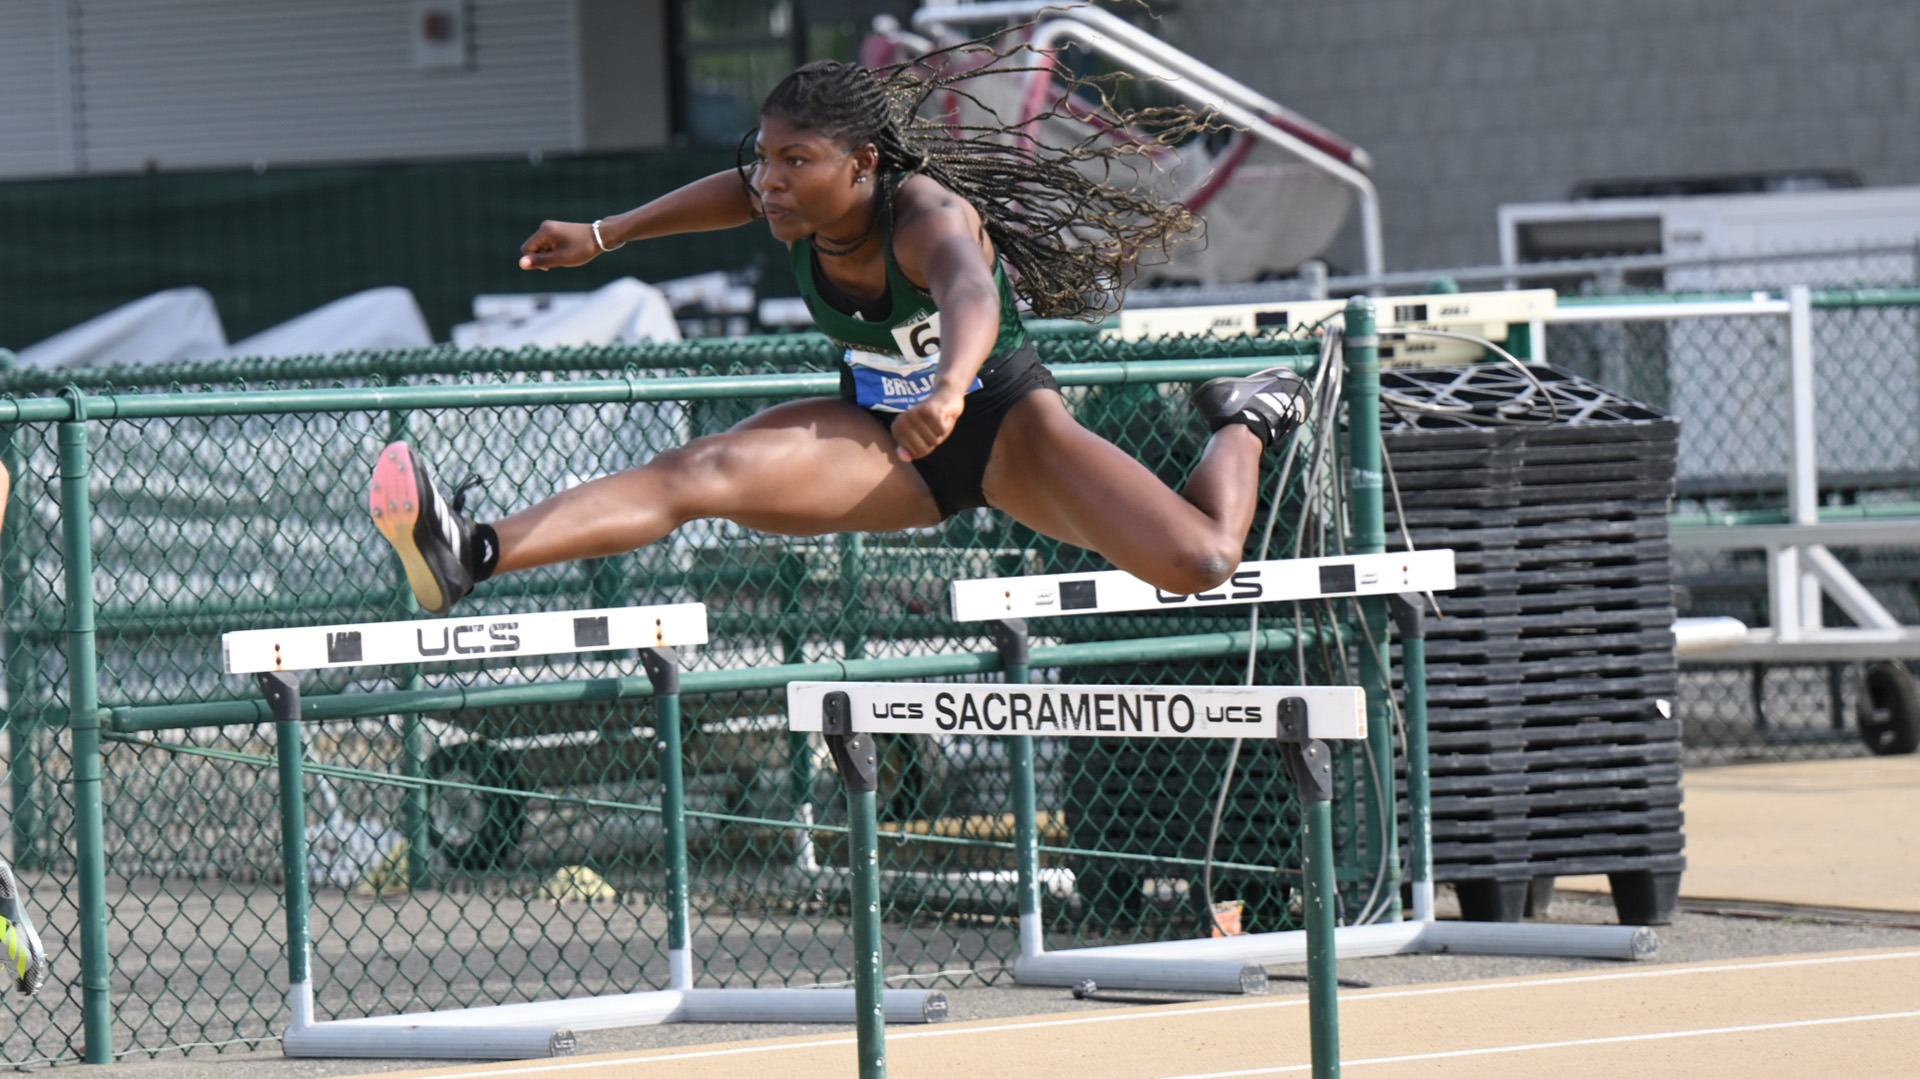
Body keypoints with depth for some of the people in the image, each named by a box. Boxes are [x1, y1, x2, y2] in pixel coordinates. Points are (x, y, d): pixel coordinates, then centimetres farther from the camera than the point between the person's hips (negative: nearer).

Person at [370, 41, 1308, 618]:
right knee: (696, 473, -22)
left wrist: (950, 392, -77)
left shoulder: (928, 215, -32)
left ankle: (1246, 425, 15)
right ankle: (475, 554, -38)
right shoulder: (791, 208, -13)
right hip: (884, 439, 4)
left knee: (1200, 565, -20)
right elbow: (736, 194, 13)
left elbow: (971, 294, -56)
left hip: (1005, 421, -4)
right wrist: (602, 237, 21)